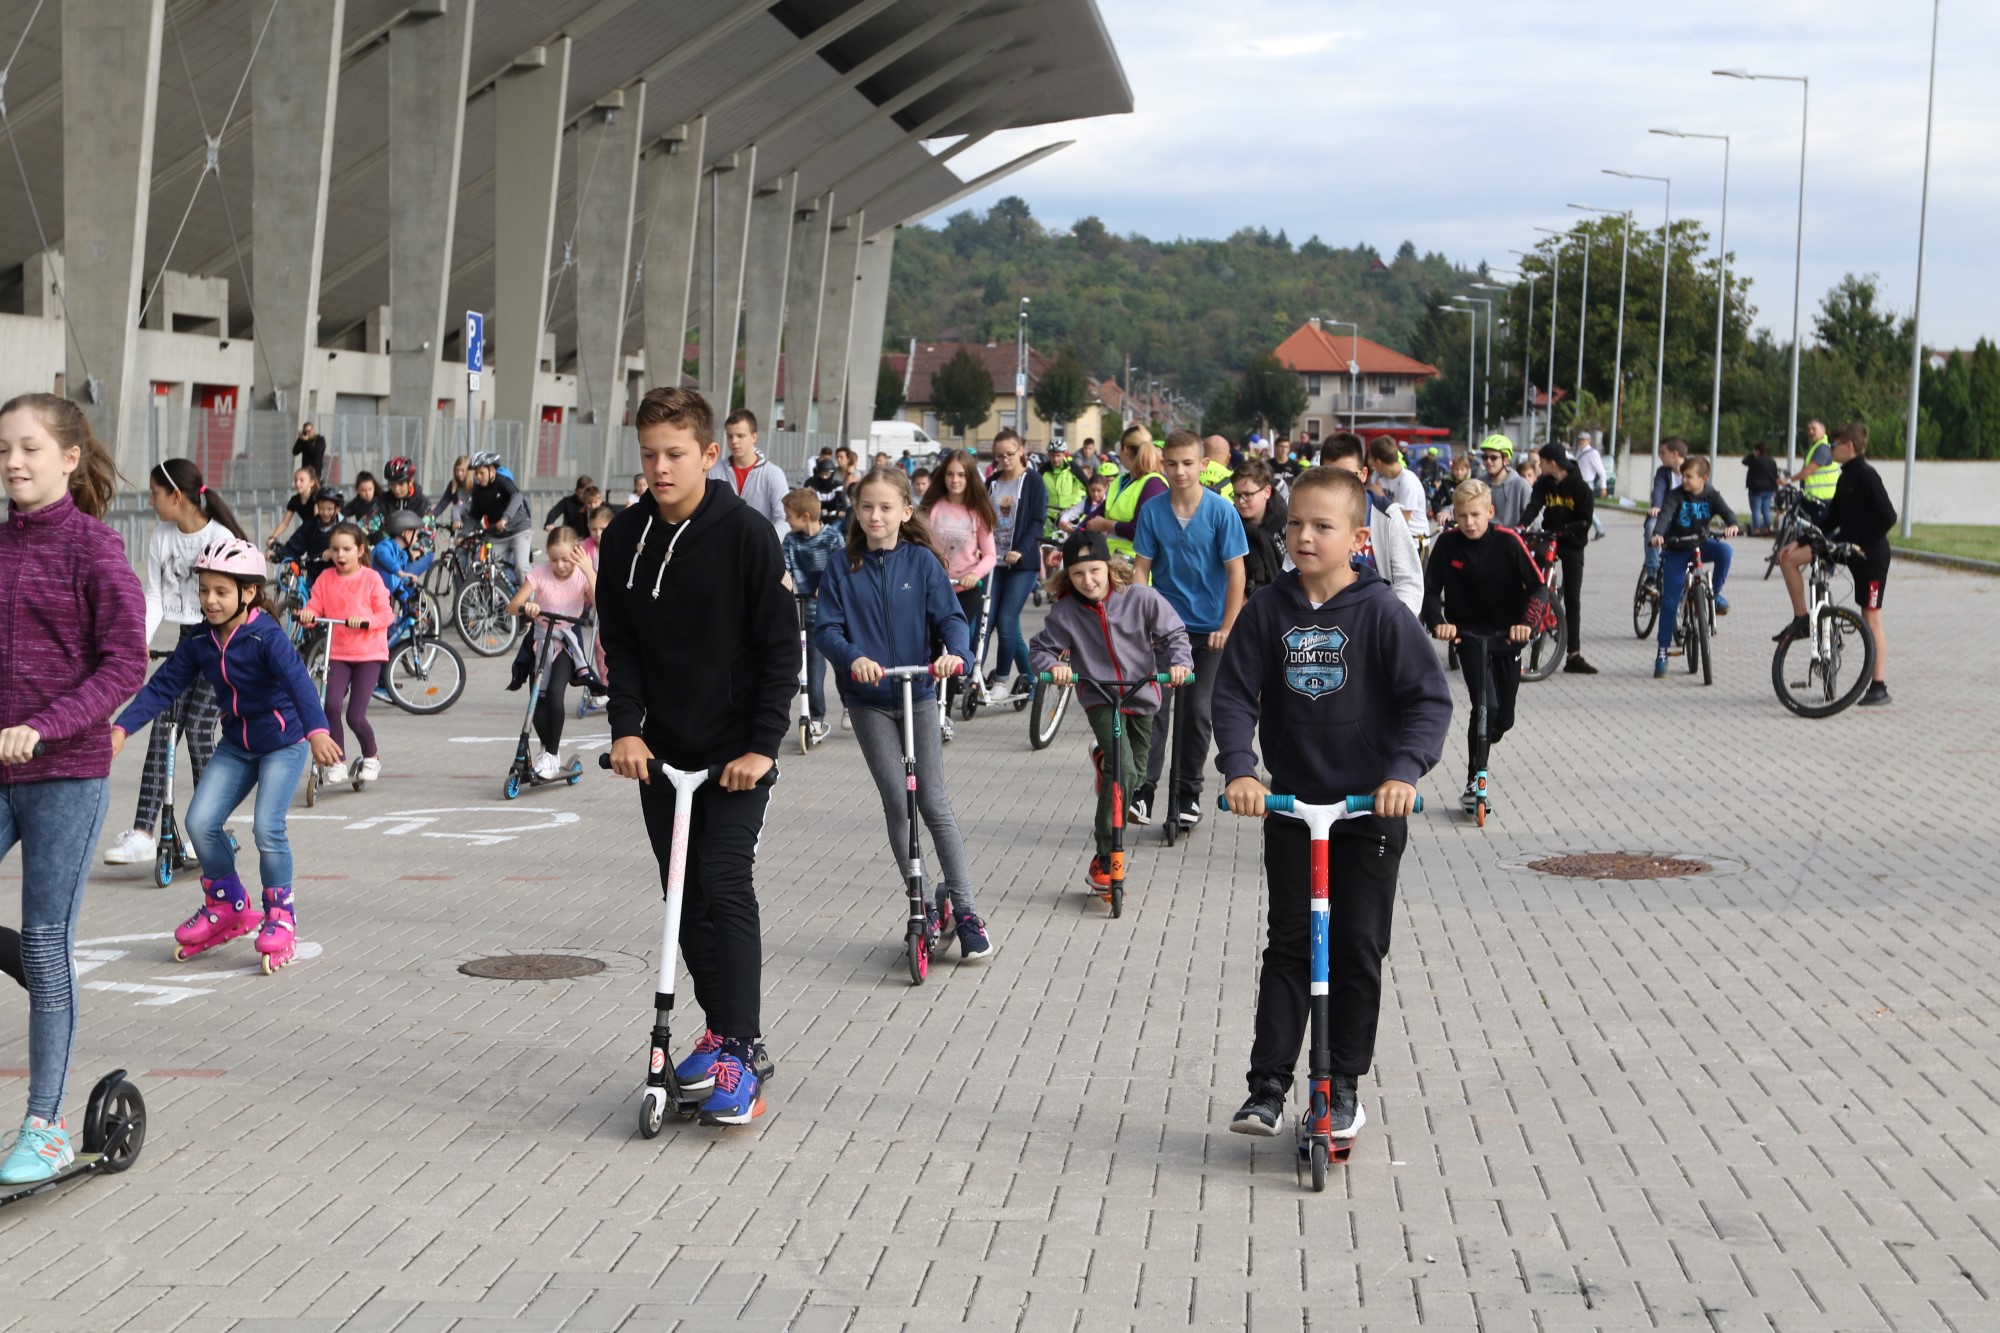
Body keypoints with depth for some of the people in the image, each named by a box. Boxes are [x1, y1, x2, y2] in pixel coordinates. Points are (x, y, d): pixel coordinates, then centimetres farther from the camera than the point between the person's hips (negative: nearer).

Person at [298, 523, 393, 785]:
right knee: (330, 704, -20)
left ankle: (371, 756, 22)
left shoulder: (371, 579, -2)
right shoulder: (325, 579, 6)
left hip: (368, 653, -2)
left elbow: (385, 613, -6)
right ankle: (336, 763, -5)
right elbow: (315, 606, 2)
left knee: (355, 716, -8)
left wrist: (365, 620, -25)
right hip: (337, 653, 2)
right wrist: (306, 614, -21)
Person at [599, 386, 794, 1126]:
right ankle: (721, 1029, 23)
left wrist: (762, 744, -15)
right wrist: (625, 727, -7)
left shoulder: (746, 533, -12)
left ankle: (741, 1056, -13)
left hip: (736, 752, -5)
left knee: (726, 888, -14)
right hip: (660, 749, 5)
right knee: (686, 898, 10)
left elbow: (781, 645, -10)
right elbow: (619, 643, 7)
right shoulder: (625, 537, 1)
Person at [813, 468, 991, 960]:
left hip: (918, 693, -1)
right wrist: (852, 657, -27)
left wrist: (956, 652, -30)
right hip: (867, 698, 1)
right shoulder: (842, 567, -1)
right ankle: (923, 905, 11)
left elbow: (950, 616, -8)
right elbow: (826, 628, -7)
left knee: (935, 803, -2)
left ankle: (965, 910, 2)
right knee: (897, 802, 0)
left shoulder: (922, 562, -2)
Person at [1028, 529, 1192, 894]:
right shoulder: (1065, 611, -9)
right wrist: (1053, 666, -24)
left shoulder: (1140, 598, -10)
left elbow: (1173, 633, -4)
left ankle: (1106, 826, 51)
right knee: (1122, 770, -23)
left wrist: (1179, 662, -23)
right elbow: (1040, 648, -2)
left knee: (1134, 774, 16)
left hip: (1141, 698, 3)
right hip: (1099, 700, -3)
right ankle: (1104, 860, -18)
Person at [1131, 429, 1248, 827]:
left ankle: (1187, 794, 16)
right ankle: (1144, 790, -4)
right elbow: (1141, 569, 0)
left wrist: (1226, 628, -9)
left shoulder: (1221, 511, -9)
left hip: (1206, 629, -1)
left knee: (1196, 712, 5)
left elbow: (1236, 573, -7)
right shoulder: (1152, 511, -3)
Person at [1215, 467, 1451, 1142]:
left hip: (1372, 808, -2)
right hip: (1291, 804, 2)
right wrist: (1240, 768, -19)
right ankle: (1267, 1087, 8)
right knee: (1287, 947, 5)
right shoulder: (1268, 610, -3)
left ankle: (1344, 1086, 17)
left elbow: (1430, 698, -12)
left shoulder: (1380, 611, -11)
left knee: (1357, 952, 5)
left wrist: (1404, 770, -26)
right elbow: (1234, 693, -4)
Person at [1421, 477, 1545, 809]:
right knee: (1485, 704, -20)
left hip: (1506, 634, 1)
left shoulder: (1508, 541, -13)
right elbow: (1430, 590, -6)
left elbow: (1537, 586, -14)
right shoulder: (1447, 544, -10)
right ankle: (1473, 782, -11)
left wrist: (1527, 622, -30)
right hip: (1467, 632, -1)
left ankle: (1484, 741, 45)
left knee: (1503, 718, 8)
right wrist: (1438, 622, -25)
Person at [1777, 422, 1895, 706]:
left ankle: (1880, 687, 1)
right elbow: (1832, 520, 15)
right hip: (1847, 545, 9)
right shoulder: (1846, 477, 11)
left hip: (1870, 554, -9)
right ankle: (1801, 620, 6)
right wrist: (1801, 542, 7)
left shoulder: (1866, 475, -16)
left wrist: (1862, 544, -21)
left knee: (1871, 618, -4)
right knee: (1790, 557, -3)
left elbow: (1887, 516, -24)